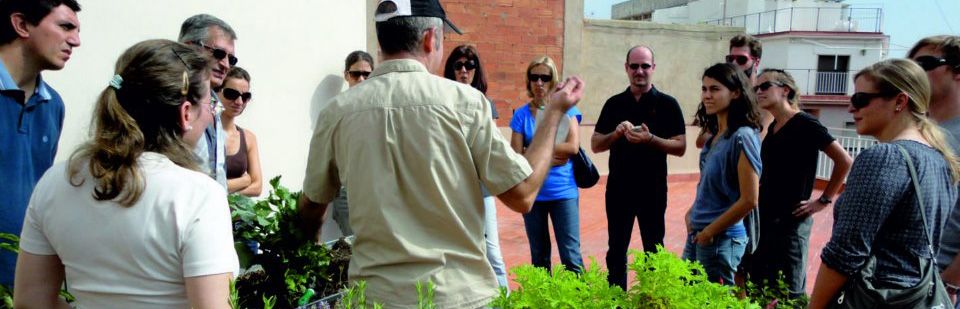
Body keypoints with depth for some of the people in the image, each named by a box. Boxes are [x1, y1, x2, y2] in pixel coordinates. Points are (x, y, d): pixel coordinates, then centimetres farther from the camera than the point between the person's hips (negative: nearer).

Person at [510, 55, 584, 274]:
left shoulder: (566, 109, 2)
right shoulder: (521, 114, 3)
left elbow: (573, 146, -11)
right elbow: (516, 157, -4)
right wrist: (551, 157, -12)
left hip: (563, 192, -1)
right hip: (532, 193, 2)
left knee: (571, 256, -4)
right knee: (539, 256, 12)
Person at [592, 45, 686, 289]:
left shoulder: (667, 104, -1)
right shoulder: (614, 103, 6)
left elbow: (680, 147, -6)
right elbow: (595, 145, 4)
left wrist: (650, 139, -22)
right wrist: (616, 134, -15)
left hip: (652, 190, -2)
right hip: (618, 189, 3)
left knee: (654, 251, 9)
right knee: (616, 251, 10)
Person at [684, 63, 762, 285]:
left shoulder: (742, 137, -17)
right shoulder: (715, 136, 8)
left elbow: (749, 200, -19)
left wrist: (709, 232, -13)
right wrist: (691, 214, 4)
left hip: (721, 240, -8)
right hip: (696, 236, 8)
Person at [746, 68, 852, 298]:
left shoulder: (804, 124, -13)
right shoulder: (772, 128, 10)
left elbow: (844, 161, -16)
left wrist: (824, 200, -12)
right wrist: (761, 196, 12)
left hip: (791, 220, -8)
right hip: (765, 218, 8)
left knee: (790, 290, 1)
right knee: (759, 285, 14)